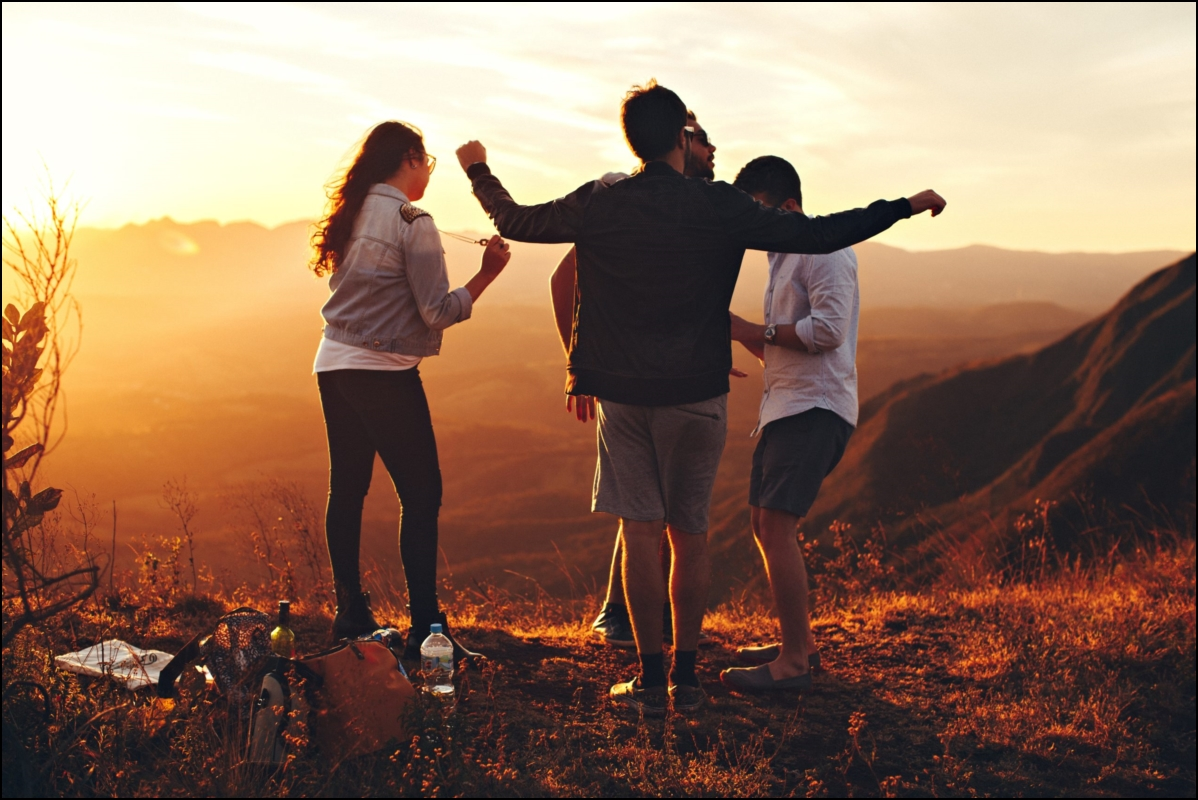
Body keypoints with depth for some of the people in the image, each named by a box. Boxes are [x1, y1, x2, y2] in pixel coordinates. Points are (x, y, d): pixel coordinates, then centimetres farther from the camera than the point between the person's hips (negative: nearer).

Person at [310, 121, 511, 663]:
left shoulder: (351, 215, 11)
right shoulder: (412, 222, -11)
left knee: (347, 490, 12)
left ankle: (350, 615, 19)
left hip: (333, 366, 8)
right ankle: (425, 628, -4)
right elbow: (438, 312, -14)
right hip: (384, 373, -8)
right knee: (421, 496, -3)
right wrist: (487, 273, -7)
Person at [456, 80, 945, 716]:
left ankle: (651, 679, 7)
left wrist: (478, 170, 31)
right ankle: (685, 677, 13)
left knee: (639, 531, 5)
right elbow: (819, 235, -10)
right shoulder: (720, 207, -8)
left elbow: (515, 221, 12)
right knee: (689, 536, 8)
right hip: (696, 395, -1)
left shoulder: (598, 204, -2)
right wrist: (905, 206, 1)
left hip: (621, 393, 1)